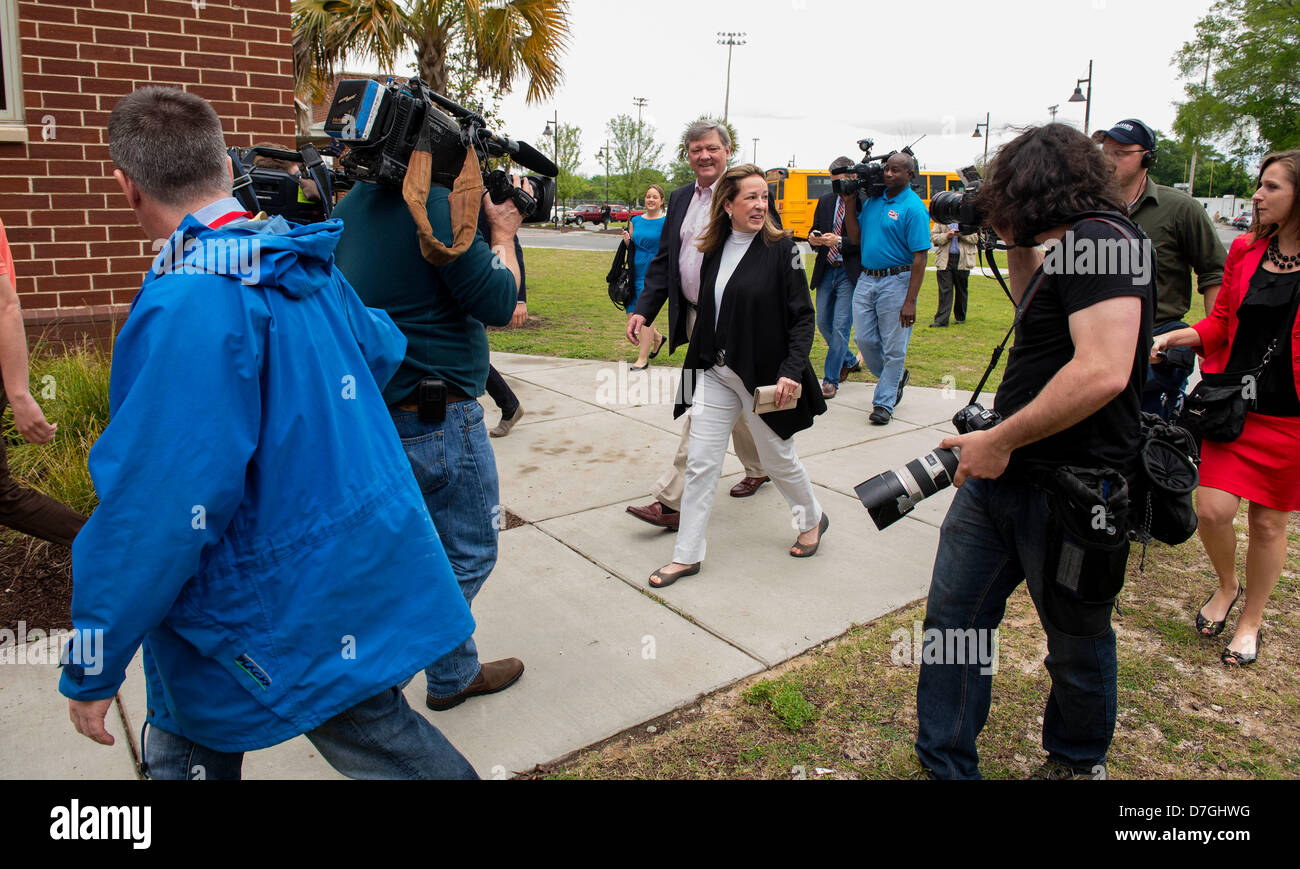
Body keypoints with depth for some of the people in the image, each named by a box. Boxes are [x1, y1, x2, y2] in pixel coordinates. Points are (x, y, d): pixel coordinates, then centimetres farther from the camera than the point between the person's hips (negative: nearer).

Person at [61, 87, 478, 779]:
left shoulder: (189, 301, -25)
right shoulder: (306, 265, 1)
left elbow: (158, 507, -27)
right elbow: (381, 350, 19)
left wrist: (91, 668, -15)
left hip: (282, 612, -8)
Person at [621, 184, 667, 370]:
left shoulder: (666, 222, -3)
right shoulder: (635, 220, 12)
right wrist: (627, 241, -3)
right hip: (636, 272, 6)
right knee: (632, 313, 6)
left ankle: (642, 359, 2)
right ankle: (658, 337, 33)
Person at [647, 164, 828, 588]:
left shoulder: (781, 247, -10)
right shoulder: (715, 248, 4)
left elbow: (802, 316, -10)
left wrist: (792, 371, -20)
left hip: (764, 375, -4)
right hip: (715, 373, 4)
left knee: (778, 458, 13)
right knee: (700, 463, 3)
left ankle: (812, 519, 42)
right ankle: (687, 556, 14)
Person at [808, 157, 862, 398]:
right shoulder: (825, 201, 9)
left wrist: (839, 241, -22)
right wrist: (814, 237, -7)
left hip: (850, 273, -6)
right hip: (826, 271, 6)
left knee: (840, 326, -6)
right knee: (823, 323, 14)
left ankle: (831, 380, 4)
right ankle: (849, 359, 38)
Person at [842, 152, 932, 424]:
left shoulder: (914, 208, -10)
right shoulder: (872, 201, 10)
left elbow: (920, 257, -13)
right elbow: (855, 238, 11)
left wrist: (910, 301, -19)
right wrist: (850, 205, 2)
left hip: (895, 281, -6)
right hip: (866, 279, 6)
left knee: (893, 348, 2)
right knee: (865, 340, 7)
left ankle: (884, 402, 13)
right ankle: (895, 378, 32)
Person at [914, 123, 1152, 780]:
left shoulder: (1101, 239, -18)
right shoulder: (1067, 246, 12)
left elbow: (1103, 373, -29)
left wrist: (1000, 441, -21)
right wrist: (1017, 249, 17)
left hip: (1069, 491, -9)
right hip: (1000, 474, 9)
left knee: (1076, 643, 15)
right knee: (952, 615, 9)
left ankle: (1077, 762, 40)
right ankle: (944, 766, 23)